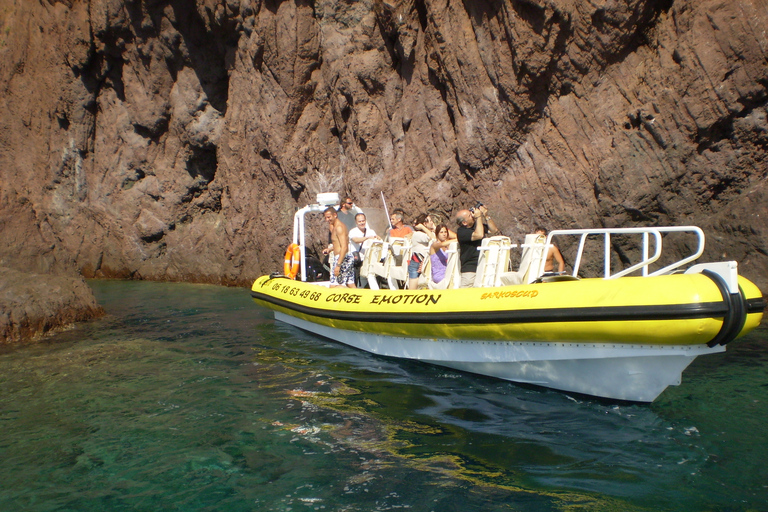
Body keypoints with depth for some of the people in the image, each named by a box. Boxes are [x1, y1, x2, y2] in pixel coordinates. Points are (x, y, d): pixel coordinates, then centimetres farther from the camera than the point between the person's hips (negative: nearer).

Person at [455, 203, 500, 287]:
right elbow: (479, 235, -25)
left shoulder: (476, 225, 13)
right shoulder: (461, 231, -12)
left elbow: (494, 230, 15)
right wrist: (479, 217, -14)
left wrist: (486, 216, 4)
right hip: (470, 270, -6)